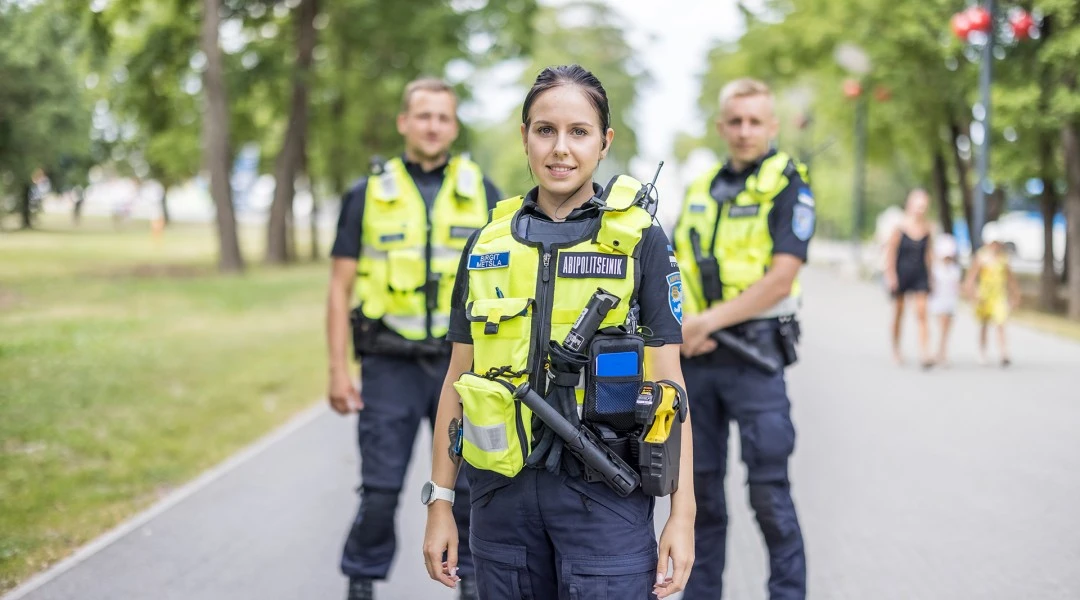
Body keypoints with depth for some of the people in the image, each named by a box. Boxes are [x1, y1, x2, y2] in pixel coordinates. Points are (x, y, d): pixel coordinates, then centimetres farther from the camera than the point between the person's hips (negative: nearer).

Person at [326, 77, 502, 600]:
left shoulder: (480, 192, 5)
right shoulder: (368, 194, 2)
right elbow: (340, 288, 3)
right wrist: (338, 371, -4)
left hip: (463, 365, 1)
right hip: (391, 366, -1)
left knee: (467, 485, 6)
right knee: (380, 488, 1)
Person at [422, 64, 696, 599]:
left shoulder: (639, 239, -1)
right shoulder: (487, 245, 8)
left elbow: (668, 383, -2)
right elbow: (458, 379, 11)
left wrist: (682, 514, -7)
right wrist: (439, 501, 8)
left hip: (605, 494, -3)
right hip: (502, 492, 3)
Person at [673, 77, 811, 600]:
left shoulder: (788, 184, -3)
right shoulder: (701, 189, 15)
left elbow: (781, 277, -13)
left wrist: (708, 321, -15)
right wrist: (680, 326, -6)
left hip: (754, 357, -5)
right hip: (695, 359, 6)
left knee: (768, 491, -4)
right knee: (701, 484, 11)